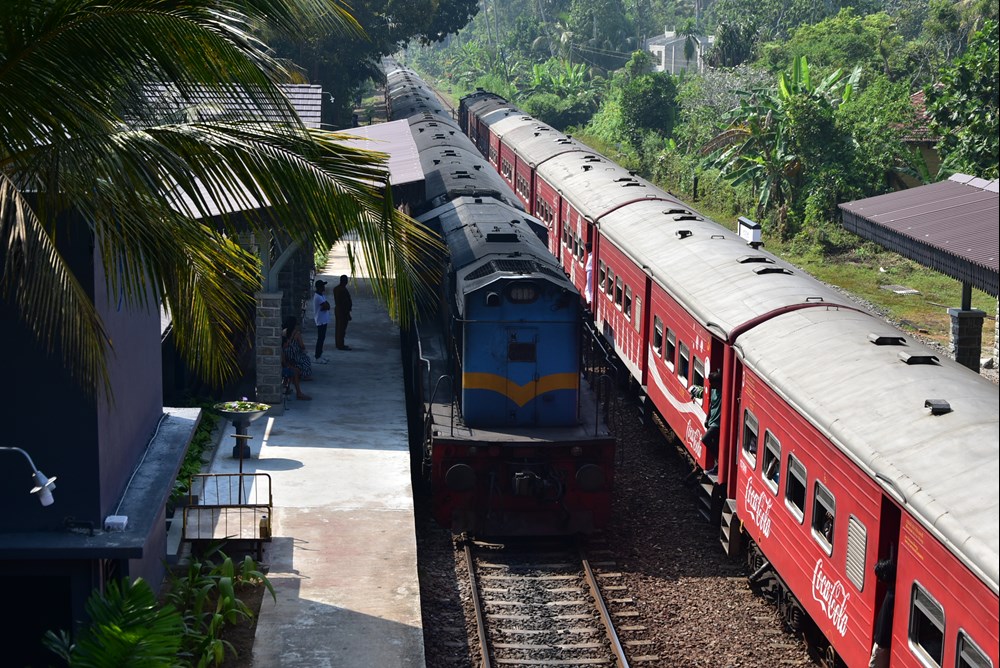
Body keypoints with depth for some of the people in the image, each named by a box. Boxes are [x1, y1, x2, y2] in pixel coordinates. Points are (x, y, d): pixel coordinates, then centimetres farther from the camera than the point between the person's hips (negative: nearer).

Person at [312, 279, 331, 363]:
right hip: (321, 320, -10)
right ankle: (318, 357, -2)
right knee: (320, 338, -6)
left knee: (322, 338, 14)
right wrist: (325, 307, -3)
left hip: (324, 320, 10)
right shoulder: (318, 297, -19)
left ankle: (320, 355, 21)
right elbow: (326, 306, -23)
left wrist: (324, 308, -14)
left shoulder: (322, 295, 13)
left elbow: (328, 306, 4)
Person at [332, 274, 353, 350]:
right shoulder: (343, 290, -21)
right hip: (343, 311, -10)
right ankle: (341, 345, -2)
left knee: (338, 327, 14)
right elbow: (346, 302, -21)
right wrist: (347, 313, -17)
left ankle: (339, 344, 21)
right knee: (342, 328, -5)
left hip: (337, 309, 10)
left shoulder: (336, 289, 7)